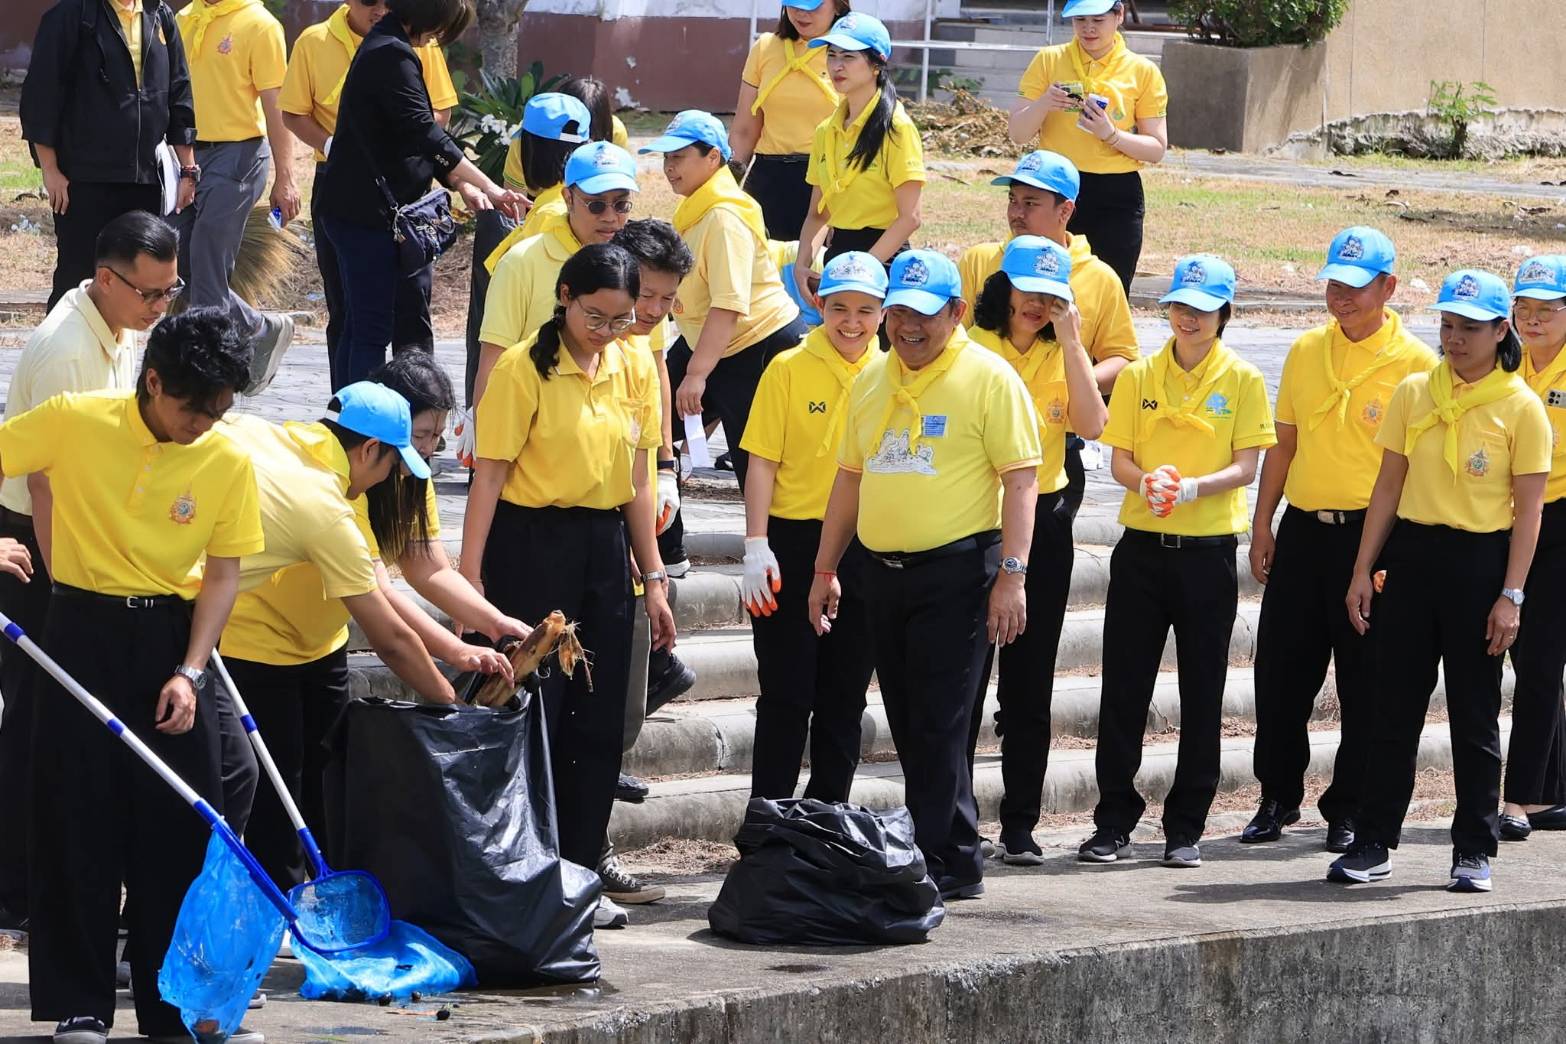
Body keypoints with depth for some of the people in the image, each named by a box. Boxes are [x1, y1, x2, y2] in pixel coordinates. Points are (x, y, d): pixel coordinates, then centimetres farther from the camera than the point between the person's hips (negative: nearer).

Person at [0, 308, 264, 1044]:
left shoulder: (227, 463, -5)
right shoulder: (74, 423, -11)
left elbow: (222, 575, -1)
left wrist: (189, 672, -10)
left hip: (169, 637, 2)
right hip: (82, 631, -1)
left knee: (183, 820, 2)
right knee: (76, 816, 1)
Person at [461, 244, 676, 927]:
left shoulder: (635, 371, 8)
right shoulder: (524, 369, -9)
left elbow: (634, 482, 13)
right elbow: (490, 478, -11)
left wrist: (653, 577, 11)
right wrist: (470, 577, -16)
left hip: (604, 550, 6)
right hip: (531, 545, -6)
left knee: (599, 723, 6)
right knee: (532, 714, -5)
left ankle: (577, 875, 14)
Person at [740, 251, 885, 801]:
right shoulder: (789, 369, -5)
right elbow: (763, 462, -5)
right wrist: (756, 547, -13)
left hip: (867, 549, 3)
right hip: (794, 543, -3)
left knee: (845, 695, 10)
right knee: (786, 694, -1)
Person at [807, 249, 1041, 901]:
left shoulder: (988, 378, -7)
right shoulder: (872, 380, 14)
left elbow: (1021, 478, -10)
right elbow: (851, 476, 20)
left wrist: (1011, 575, -17)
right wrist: (825, 569, 18)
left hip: (955, 571, -7)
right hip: (884, 571, 7)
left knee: (939, 725, -8)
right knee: (908, 725, 9)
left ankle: (944, 865, -5)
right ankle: (953, 859, 17)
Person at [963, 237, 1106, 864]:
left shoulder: (1062, 356, 8)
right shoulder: (969, 348, -1)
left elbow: (1092, 425, -9)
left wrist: (1070, 341, -11)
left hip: (1043, 523, 3)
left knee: (1029, 683, 5)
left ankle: (1020, 826, 10)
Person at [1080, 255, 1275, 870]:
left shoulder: (1243, 381, 1)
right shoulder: (1139, 377, 6)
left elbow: (1246, 467, -6)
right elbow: (1118, 460, 3)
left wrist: (1189, 487, -23)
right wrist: (1148, 481, -19)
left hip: (1209, 549, -1)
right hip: (1142, 545, 2)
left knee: (1202, 693, 2)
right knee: (1124, 686, 0)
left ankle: (1186, 829, 10)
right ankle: (1114, 823, 7)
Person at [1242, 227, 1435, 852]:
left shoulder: (1414, 364, -6)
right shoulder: (1306, 352, 8)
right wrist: (1263, 525, 9)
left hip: (1371, 534, -4)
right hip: (1302, 530, 4)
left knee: (1366, 682, 2)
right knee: (1281, 670, 6)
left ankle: (1350, 811, 11)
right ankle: (1279, 796, 20)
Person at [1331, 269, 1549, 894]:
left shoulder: (1520, 407, -4)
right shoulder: (1414, 393, 6)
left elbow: (1528, 509, -5)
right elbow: (1389, 485, 10)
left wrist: (1510, 595, -11)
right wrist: (1364, 570, 5)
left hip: (1480, 561, -3)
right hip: (1412, 554, 3)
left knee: (1475, 713, 3)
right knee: (1394, 706, 5)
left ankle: (1474, 851, 12)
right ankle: (1373, 843, 11)